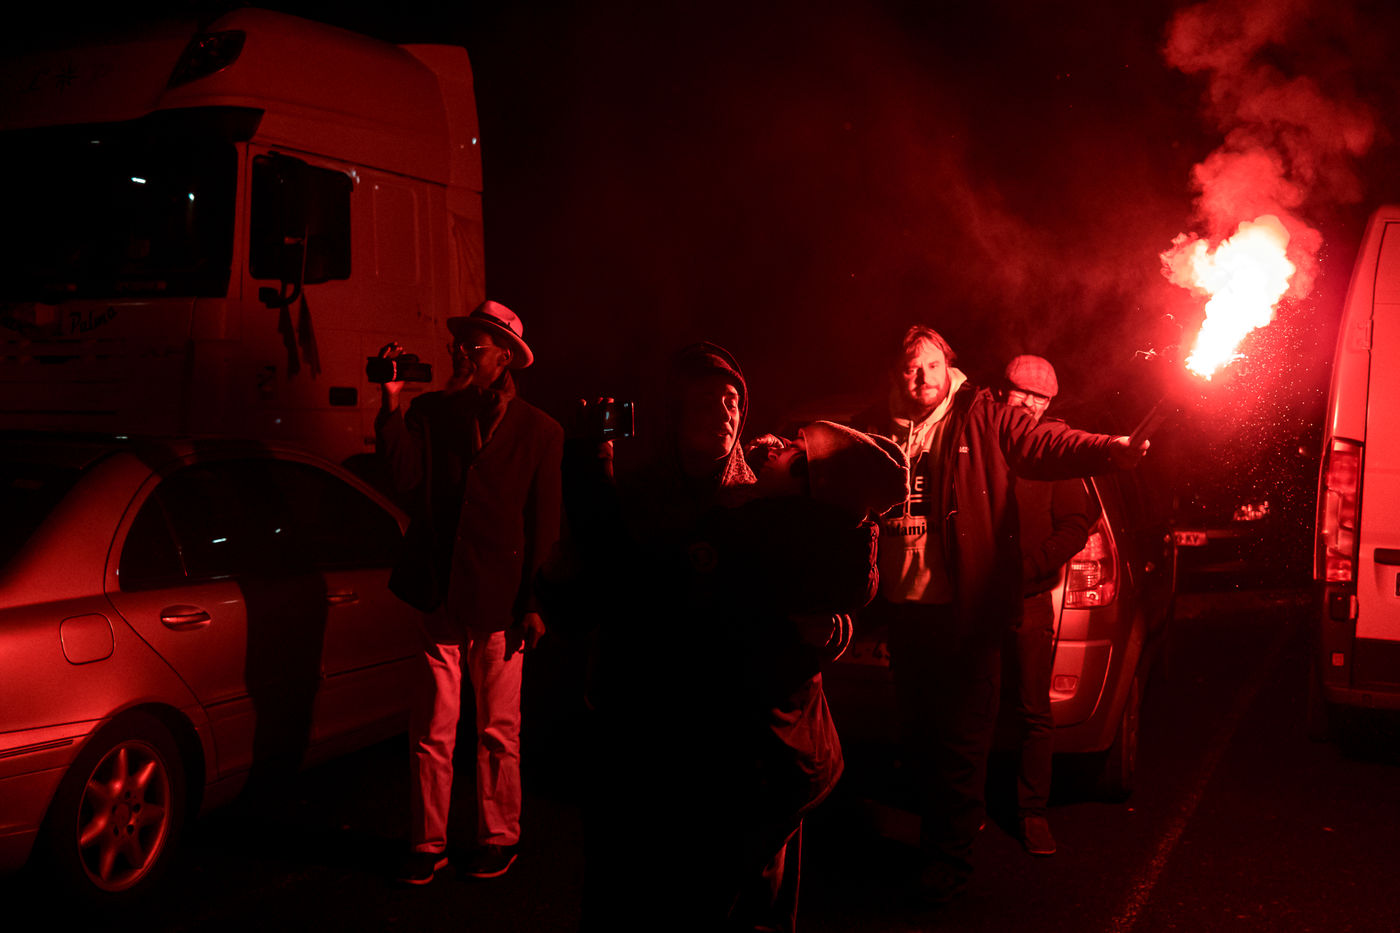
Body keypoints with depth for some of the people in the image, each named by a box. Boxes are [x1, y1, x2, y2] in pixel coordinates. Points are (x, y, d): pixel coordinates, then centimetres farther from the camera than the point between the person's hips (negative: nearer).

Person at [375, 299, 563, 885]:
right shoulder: (431, 412, 7)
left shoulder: (539, 432, 2)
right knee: (432, 731, 4)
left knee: (498, 732, 9)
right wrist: (392, 401, -15)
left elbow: (545, 528, 2)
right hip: (442, 596, 2)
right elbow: (406, 477, -9)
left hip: (500, 601, -1)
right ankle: (428, 847, 17)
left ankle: (498, 840, 24)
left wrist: (534, 603, -3)